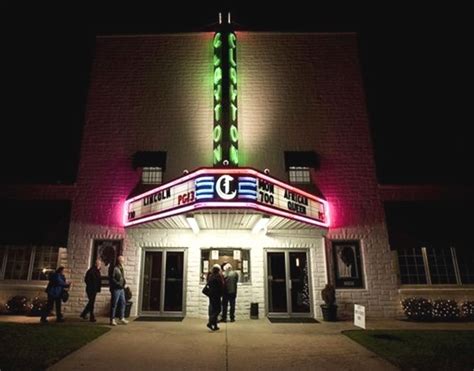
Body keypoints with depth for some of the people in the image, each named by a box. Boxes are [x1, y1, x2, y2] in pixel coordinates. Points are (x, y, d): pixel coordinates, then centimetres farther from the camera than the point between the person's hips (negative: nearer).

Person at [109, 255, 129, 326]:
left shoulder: (121, 269, 16)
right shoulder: (115, 269, -11)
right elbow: (111, 279, -16)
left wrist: (124, 282, 8)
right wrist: (118, 284, -19)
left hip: (121, 289, 8)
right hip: (116, 289, -8)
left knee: (123, 303, 10)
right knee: (114, 304, -1)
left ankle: (122, 318, 18)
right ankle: (112, 319, 7)